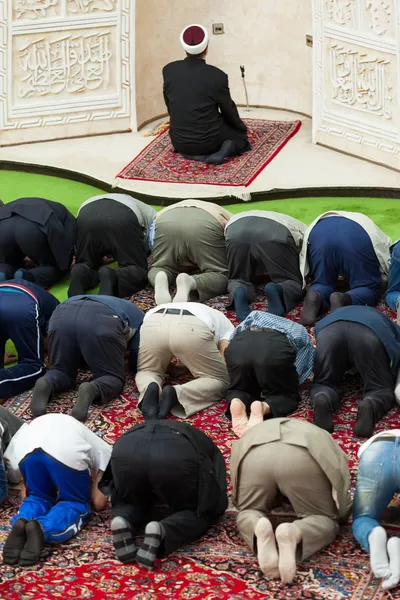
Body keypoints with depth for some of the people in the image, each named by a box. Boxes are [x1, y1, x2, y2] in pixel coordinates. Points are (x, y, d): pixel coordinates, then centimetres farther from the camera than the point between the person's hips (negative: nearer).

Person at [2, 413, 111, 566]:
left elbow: (26, 493, 39)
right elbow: (99, 503, 24)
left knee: (38, 498, 28)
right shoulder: (103, 450, 35)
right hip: (67, 451, -4)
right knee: (76, 504, 17)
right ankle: (43, 528, -16)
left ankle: (20, 523, -8)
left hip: (26, 448, 4)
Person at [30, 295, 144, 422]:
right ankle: (92, 390, -22)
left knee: (62, 371, 22)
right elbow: (135, 365, 28)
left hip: (62, 315, 4)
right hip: (101, 321, -4)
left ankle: (46, 384, -13)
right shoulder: (138, 317, 35)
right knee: (114, 377, 11)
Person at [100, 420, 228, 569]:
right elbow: (218, 505, 28)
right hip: (177, 455, -3)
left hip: (127, 449, 3)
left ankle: (123, 522, -3)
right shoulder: (204, 443, 39)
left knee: (131, 503, 32)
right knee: (198, 512, 21)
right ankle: (161, 531, -11)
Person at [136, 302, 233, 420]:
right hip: (193, 329, -3)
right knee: (220, 382, 14)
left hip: (153, 324, 3)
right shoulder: (226, 325, 33)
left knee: (146, 371, 29)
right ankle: (177, 393, -14)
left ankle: (149, 389, -8)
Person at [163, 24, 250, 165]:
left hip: (179, 141, 4)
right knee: (238, 131, 26)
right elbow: (229, 111, -1)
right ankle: (226, 148, -6)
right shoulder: (217, 76, -17)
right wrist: (241, 128, 20)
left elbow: (170, 107, 6)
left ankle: (190, 152, 7)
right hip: (208, 140, -4)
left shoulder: (168, 70, -8)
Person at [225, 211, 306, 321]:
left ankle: (238, 292, -12)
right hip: (276, 233, -3)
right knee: (294, 283, 12)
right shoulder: (302, 230, 36)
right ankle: (276, 290, -21)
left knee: (239, 280, 22)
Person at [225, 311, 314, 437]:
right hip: (276, 348, -3)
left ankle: (236, 403, -8)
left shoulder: (255, 317, 44)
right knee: (287, 394, 19)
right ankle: (264, 407, -14)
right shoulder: (301, 334, 35)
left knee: (240, 389, 28)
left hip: (239, 345, 3)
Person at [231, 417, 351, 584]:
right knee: (325, 520, 16)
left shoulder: (256, 432, 46)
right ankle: (293, 533, -17)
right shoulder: (322, 441, 40)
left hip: (256, 454, 2)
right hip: (303, 456, -1)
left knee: (248, 513, 25)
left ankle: (259, 528, -11)